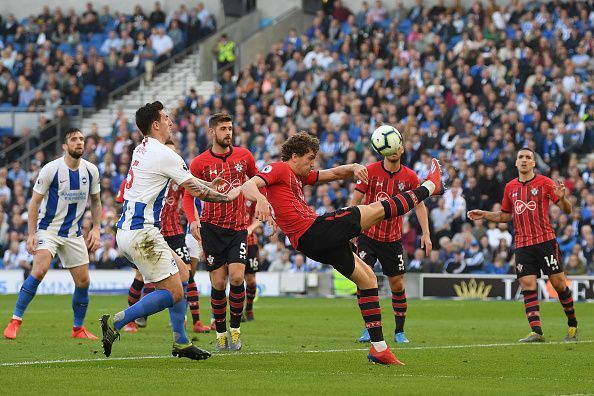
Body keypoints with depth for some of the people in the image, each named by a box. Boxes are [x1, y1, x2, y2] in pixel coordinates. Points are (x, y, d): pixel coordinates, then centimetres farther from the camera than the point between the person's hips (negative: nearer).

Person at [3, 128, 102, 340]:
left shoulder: (91, 170, 1)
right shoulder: (51, 169, -13)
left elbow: (95, 201, 15)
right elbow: (35, 201, -8)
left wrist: (96, 229, 3)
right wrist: (31, 234, -15)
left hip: (74, 233, 5)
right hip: (48, 229, -5)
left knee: (83, 281, 2)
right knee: (39, 271, -25)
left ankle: (78, 328, 20)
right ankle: (15, 321, -17)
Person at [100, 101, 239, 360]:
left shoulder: (141, 150, 15)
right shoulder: (163, 154, -13)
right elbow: (196, 190, -6)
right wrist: (227, 197, 9)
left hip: (127, 231, 10)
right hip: (141, 234, -10)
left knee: (181, 272, 18)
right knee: (173, 293, -9)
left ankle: (181, 343, 15)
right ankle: (115, 322, -12)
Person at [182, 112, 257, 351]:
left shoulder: (243, 156, 4)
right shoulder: (199, 163, -2)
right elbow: (188, 195, 1)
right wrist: (192, 220, -15)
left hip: (238, 227, 1)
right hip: (212, 228, -1)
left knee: (236, 277, -13)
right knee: (218, 283, -2)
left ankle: (235, 330, 2)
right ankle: (221, 334, 11)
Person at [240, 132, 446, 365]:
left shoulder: (298, 175, 24)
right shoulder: (279, 169, -3)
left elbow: (335, 173, 27)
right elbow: (248, 186, -19)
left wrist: (353, 168, 4)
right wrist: (260, 199, -43)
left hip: (318, 241, 10)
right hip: (312, 232, -10)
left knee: (367, 278, 17)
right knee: (377, 209, 0)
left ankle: (378, 348, 17)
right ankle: (429, 187, 20)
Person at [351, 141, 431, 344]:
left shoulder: (409, 177, -2)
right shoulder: (370, 171, -7)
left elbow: (419, 205, 6)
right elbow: (355, 201, -3)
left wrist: (426, 233, -3)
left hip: (393, 239, 2)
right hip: (368, 234, -2)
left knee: (397, 284, 6)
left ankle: (400, 331, 19)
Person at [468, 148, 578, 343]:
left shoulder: (544, 183, -1)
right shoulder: (510, 187, 12)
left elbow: (567, 210, -3)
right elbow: (505, 216, 25)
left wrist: (562, 198, -23)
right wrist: (484, 215, 14)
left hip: (546, 240, -3)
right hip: (522, 244, 4)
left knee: (559, 283, -4)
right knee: (528, 286, -7)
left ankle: (573, 325, 13)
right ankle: (536, 332, -9)